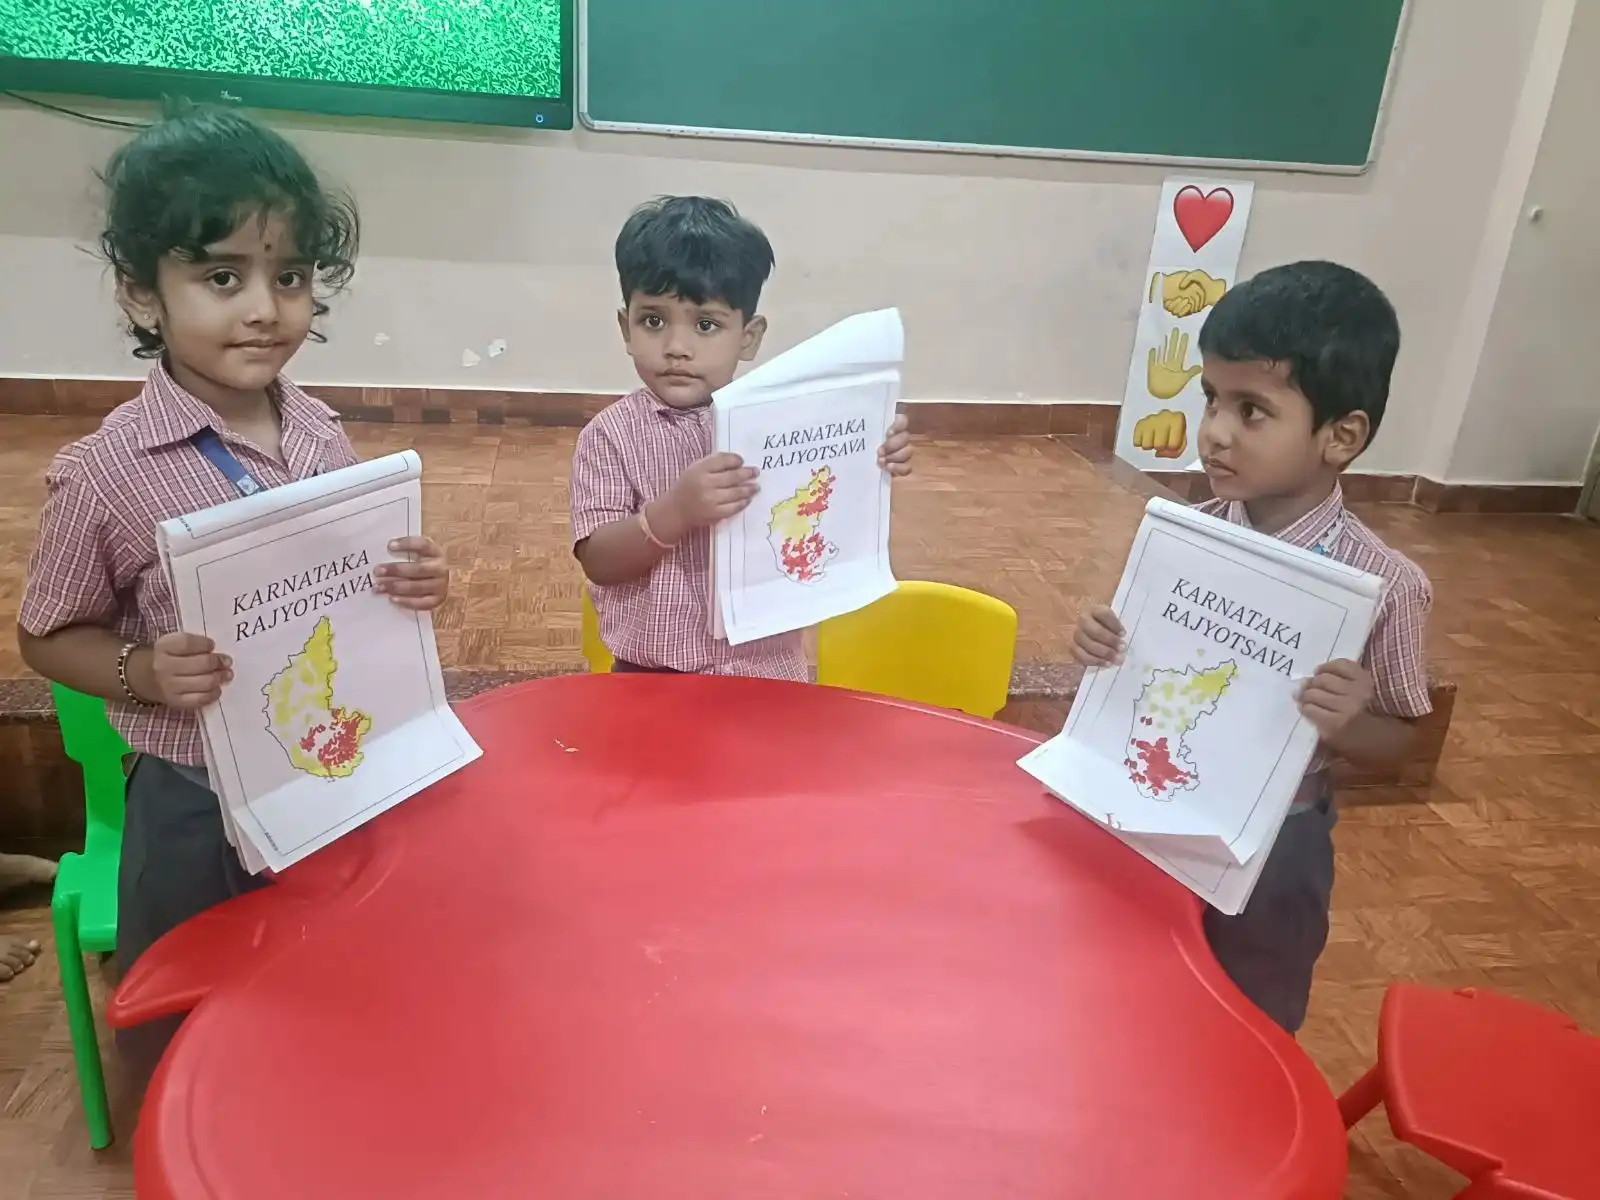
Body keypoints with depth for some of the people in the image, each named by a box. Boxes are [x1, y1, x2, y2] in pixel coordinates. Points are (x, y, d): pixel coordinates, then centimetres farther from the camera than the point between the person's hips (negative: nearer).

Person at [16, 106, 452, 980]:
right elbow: (48, 636, -5)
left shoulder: (323, 435, -6)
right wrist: (144, 673, -23)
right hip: (201, 808, -3)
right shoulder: (105, 471, -18)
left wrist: (412, 585, -12)